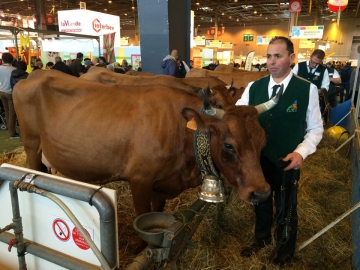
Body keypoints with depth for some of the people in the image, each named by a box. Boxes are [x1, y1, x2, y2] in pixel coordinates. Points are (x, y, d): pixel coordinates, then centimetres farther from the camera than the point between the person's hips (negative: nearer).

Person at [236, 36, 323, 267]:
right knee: (260, 203, 23)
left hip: (287, 164, -2)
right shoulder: (253, 87, -3)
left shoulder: (307, 89, -10)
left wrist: (301, 152, -19)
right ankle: (261, 239, 53)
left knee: (285, 211, 18)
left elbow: (316, 128, -4)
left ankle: (284, 252, 47)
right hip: (257, 160, 3)